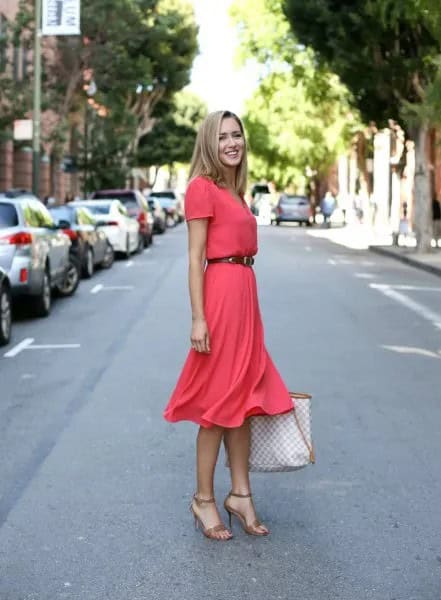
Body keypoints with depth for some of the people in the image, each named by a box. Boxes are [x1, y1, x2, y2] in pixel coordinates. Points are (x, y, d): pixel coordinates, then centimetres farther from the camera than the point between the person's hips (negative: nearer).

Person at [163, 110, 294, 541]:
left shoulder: (234, 191, 17)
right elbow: (195, 258, -12)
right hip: (220, 294, -9)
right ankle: (203, 500, 11)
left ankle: (240, 494, 21)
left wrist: (245, 306, 17)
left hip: (244, 295, 9)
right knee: (219, 403, -1)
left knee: (244, 399, 12)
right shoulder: (202, 187, -8)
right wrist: (198, 318, -17)